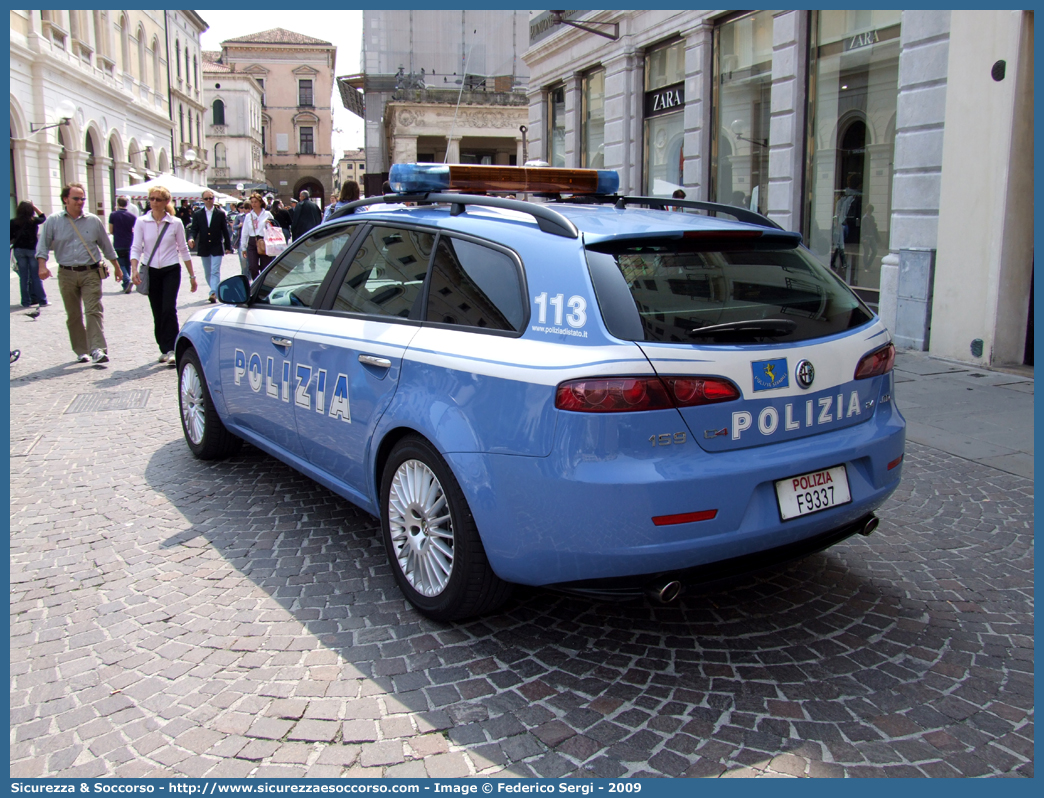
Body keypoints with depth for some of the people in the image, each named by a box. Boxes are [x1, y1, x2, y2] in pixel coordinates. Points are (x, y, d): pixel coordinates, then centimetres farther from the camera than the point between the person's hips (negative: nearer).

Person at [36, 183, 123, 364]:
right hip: (67, 273, 1)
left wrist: (117, 267, 20)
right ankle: (81, 351, 16)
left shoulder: (93, 221, 5)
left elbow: (106, 246, 15)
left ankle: (98, 349, -18)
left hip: (91, 273, -1)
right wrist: (42, 265, -12)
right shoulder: (53, 221, 3)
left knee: (94, 311, -13)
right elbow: (43, 245, 3)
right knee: (73, 315, 7)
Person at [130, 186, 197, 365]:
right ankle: (164, 349, 18)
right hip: (151, 271, 2)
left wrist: (192, 276, 8)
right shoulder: (141, 222, 0)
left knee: (169, 309, -15)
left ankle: (171, 350, -12)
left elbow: (183, 250, 7)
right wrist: (134, 269, -21)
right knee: (158, 313, 7)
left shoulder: (175, 223, 0)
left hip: (171, 271, -2)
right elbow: (136, 248, -4)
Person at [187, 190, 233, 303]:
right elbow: (194, 229, 0)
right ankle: (215, 291, 30)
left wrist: (228, 247, 4)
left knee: (215, 272, -13)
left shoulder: (220, 214, 2)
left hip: (217, 248, -3)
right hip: (204, 249, 3)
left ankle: (214, 293, -20)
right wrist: (191, 238, -21)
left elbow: (225, 231, 4)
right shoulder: (197, 214, 5)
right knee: (207, 273, 13)